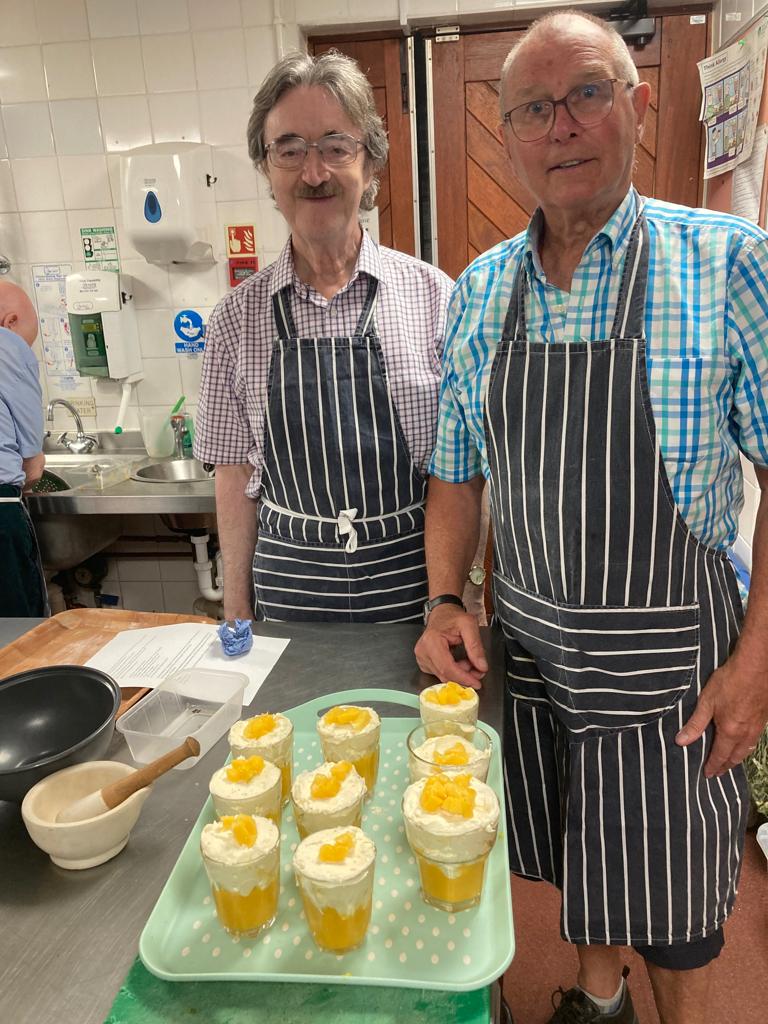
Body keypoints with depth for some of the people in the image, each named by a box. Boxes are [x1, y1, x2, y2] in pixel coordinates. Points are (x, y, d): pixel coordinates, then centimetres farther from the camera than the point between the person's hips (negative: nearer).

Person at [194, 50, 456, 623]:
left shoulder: (434, 297, -5)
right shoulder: (238, 318, -1)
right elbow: (235, 474, 4)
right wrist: (237, 609, 5)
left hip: (412, 581, -1)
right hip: (289, 586, 1)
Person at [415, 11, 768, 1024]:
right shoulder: (477, 292, 1)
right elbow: (457, 474, 6)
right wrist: (445, 604, -6)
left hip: (671, 652, -3)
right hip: (529, 643, 4)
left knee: (673, 883, 15)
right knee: (579, 860, 24)